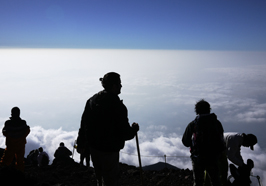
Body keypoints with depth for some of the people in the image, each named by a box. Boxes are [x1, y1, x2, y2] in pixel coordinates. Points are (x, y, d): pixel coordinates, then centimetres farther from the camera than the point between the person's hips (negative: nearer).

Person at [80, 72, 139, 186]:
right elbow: (125, 134, -21)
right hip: (109, 151, -7)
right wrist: (134, 128, -1)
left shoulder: (92, 100, -1)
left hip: (93, 147, 8)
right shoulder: (118, 106, -24)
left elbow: (84, 123, 8)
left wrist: (86, 142, 20)